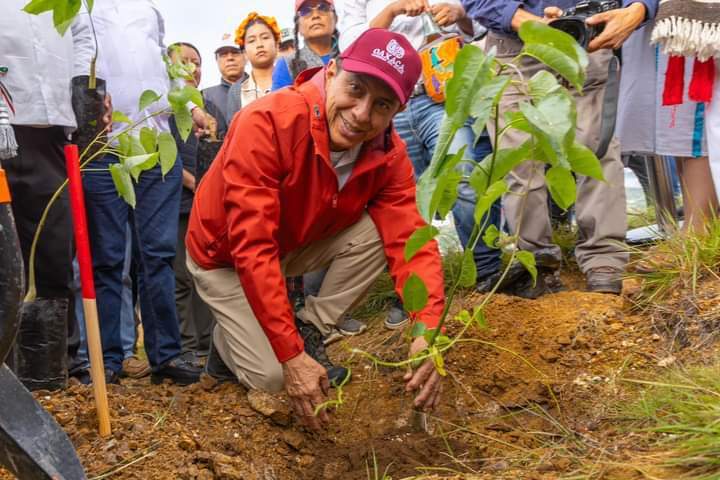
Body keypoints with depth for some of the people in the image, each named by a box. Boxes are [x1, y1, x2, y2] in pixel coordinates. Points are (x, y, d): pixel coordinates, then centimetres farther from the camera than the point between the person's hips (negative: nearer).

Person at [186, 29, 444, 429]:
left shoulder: (388, 155, -18)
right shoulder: (267, 123, -36)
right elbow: (252, 248, -38)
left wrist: (428, 330, -43)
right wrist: (290, 356, -40)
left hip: (295, 245, 5)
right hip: (224, 256, -5)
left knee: (375, 232, -21)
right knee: (271, 375, -17)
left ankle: (308, 332, -4)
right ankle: (227, 341, 17)